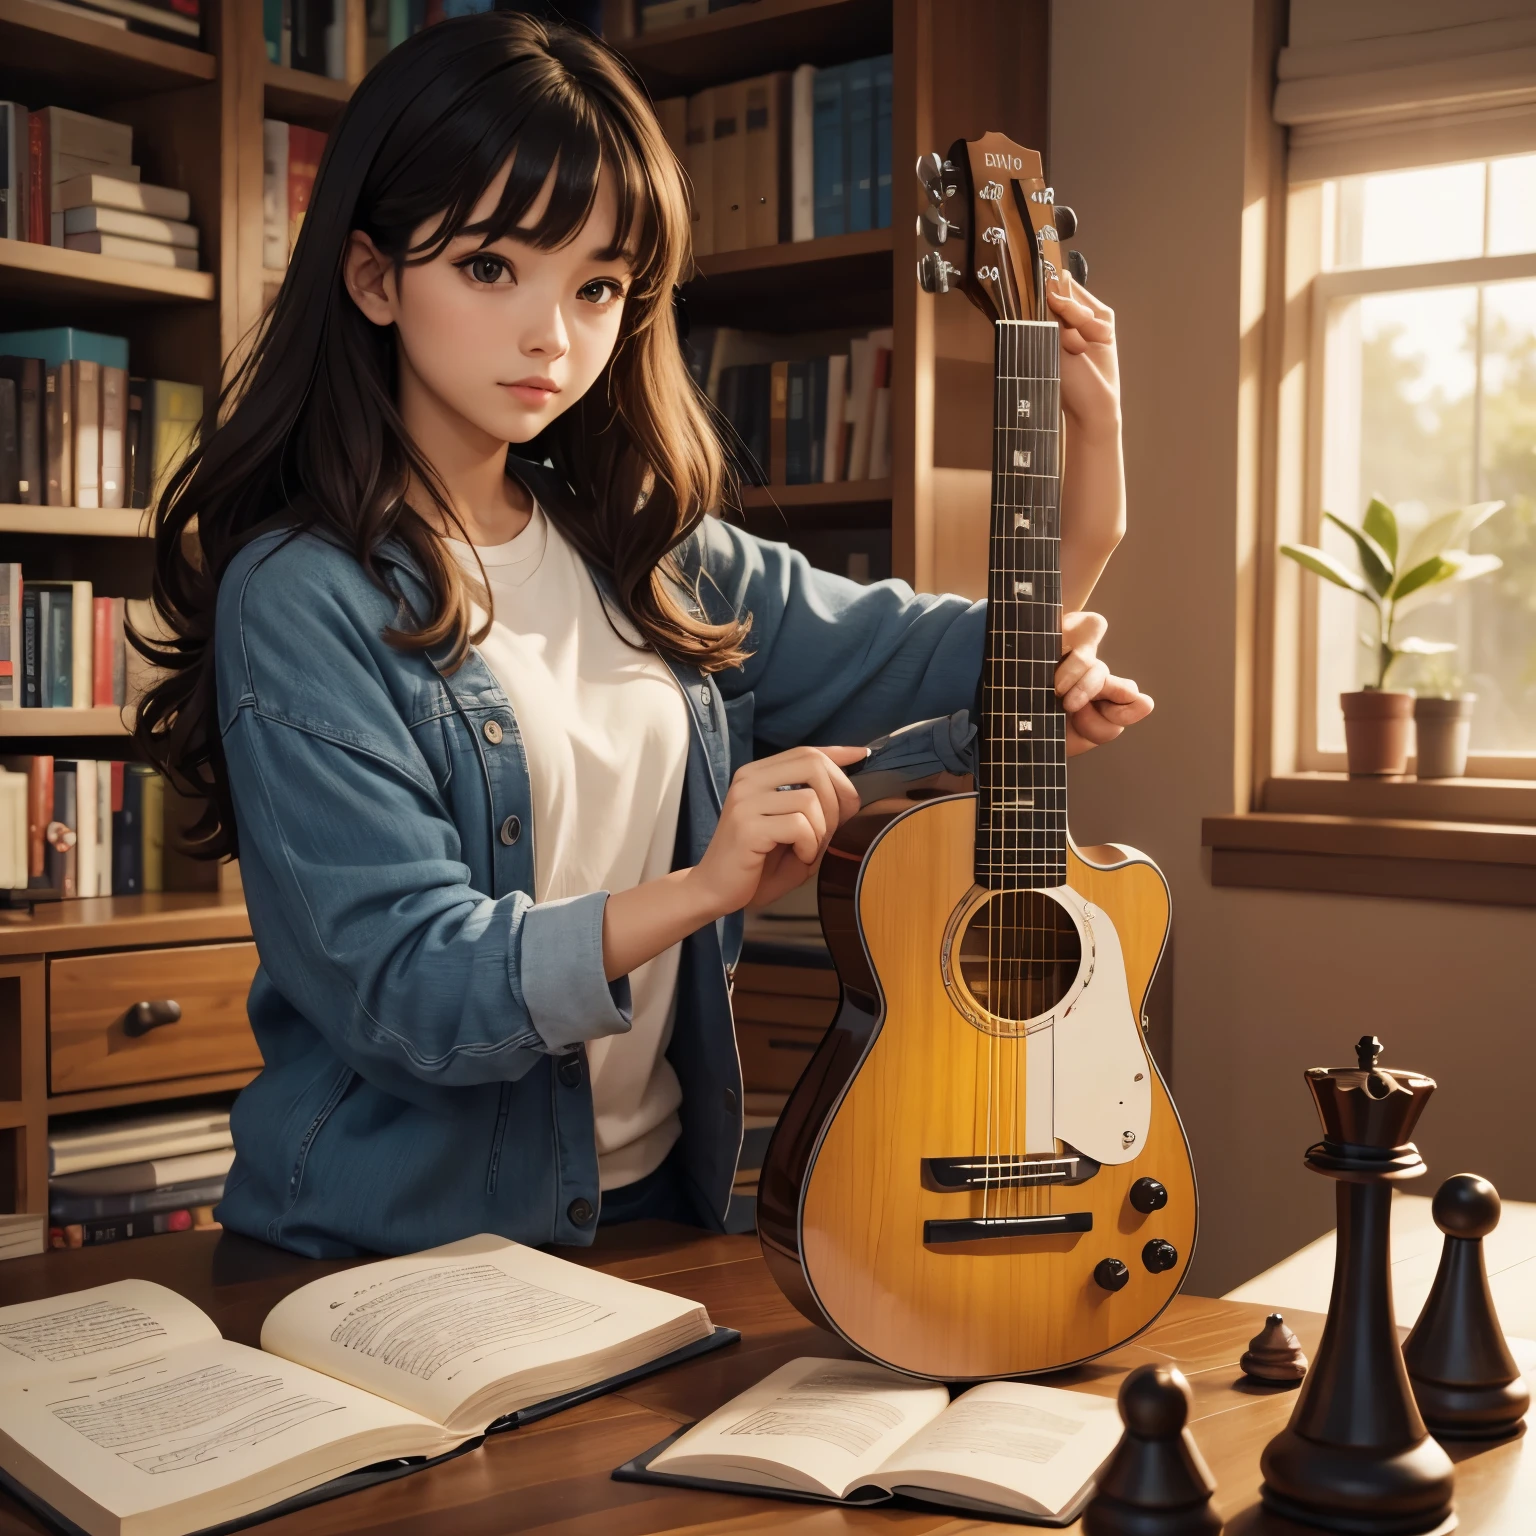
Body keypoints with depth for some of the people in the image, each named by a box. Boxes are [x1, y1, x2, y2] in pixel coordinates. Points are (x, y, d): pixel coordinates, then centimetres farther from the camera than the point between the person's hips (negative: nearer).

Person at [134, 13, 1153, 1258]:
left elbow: (923, 656, 11)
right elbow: (398, 987, -17)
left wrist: (1094, 437, -3)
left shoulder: (648, 557, 8)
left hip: (656, 1198, 7)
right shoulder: (303, 598, -12)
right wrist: (703, 887, -27)